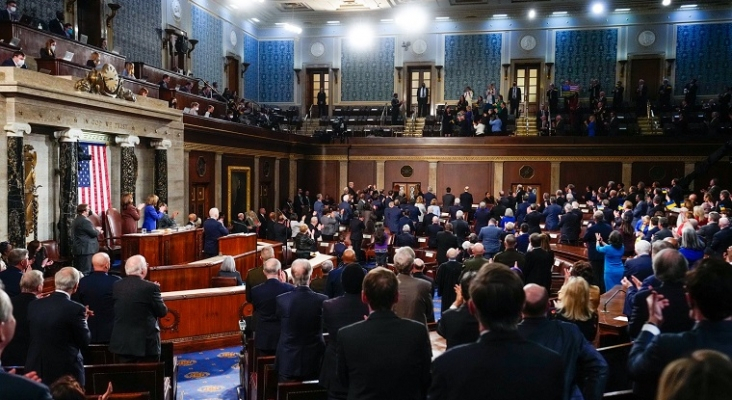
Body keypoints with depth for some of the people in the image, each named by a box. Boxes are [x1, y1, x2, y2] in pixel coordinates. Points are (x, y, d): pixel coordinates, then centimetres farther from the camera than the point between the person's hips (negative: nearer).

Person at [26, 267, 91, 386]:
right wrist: (83, 319, 8)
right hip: (66, 371, -5)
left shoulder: (34, 305, -1)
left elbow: (31, 334, 13)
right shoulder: (76, 309, -17)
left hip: (36, 369, 5)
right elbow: (85, 342, -8)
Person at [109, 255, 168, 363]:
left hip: (121, 343, 5)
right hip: (146, 343, -4)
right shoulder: (150, 287, -15)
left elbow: (116, 311, 10)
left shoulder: (116, 286, -1)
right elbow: (162, 312, -7)